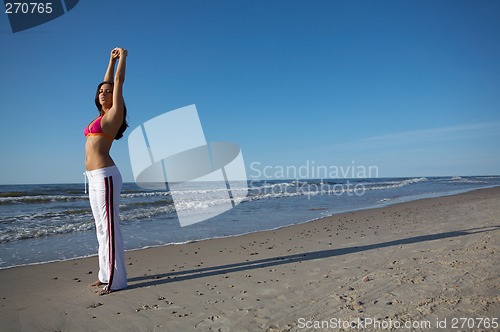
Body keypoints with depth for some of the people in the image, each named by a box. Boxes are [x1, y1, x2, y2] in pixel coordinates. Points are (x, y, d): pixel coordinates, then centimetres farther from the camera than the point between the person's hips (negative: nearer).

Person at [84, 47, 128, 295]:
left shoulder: (115, 112, -1)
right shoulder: (102, 115, 19)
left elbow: (119, 81, 5)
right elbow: (106, 83, 29)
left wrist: (122, 57, 19)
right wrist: (111, 60, 37)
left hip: (105, 176, -9)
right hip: (94, 178, 9)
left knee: (110, 227, -7)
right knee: (101, 228, 11)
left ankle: (115, 279, -1)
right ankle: (106, 274, 20)